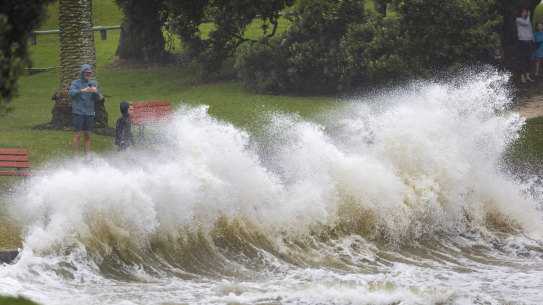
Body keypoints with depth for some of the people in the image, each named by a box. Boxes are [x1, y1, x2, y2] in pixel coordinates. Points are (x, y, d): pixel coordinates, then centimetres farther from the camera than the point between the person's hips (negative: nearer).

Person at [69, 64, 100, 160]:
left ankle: (87, 155, 8)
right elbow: (71, 93, -17)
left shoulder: (94, 83, 12)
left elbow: (97, 98, 6)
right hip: (78, 112, -4)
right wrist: (82, 90, -32)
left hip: (89, 112, 4)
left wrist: (96, 92, -17)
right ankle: (76, 156, -6)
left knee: (88, 135, 5)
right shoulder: (75, 83, 2)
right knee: (78, 135, -7)